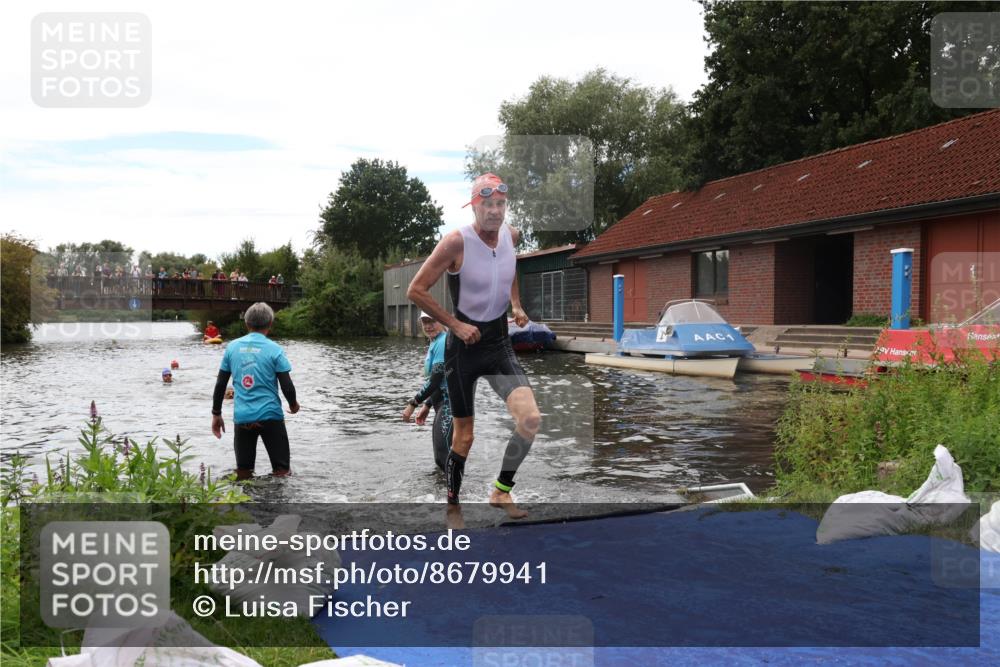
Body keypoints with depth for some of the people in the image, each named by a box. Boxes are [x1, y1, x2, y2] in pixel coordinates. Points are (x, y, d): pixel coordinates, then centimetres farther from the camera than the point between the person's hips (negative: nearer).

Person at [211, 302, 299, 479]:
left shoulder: (232, 347, 4)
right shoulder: (274, 349, -7)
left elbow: (220, 385, 7)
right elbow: (287, 386, -8)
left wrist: (216, 414, 17)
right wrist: (293, 404, 13)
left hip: (241, 418, 3)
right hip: (270, 416, -3)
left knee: (243, 474, 13)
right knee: (282, 472, 5)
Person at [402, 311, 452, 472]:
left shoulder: (443, 342, -15)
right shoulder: (435, 344, 17)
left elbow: (435, 380, -19)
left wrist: (412, 404, -14)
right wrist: (426, 405, 19)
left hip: (451, 403, -11)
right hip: (442, 403, 11)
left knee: (445, 455, -18)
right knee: (440, 459, 17)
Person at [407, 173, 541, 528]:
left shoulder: (512, 235, -1)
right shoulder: (456, 242, -17)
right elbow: (416, 290, -14)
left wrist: (517, 306, 7)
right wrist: (456, 324, -16)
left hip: (499, 343, 4)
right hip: (464, 346, -4)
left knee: (531, 419, -15)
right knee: (464, 435, 6)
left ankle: (501, 491, 6)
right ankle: (453, 506, 29)